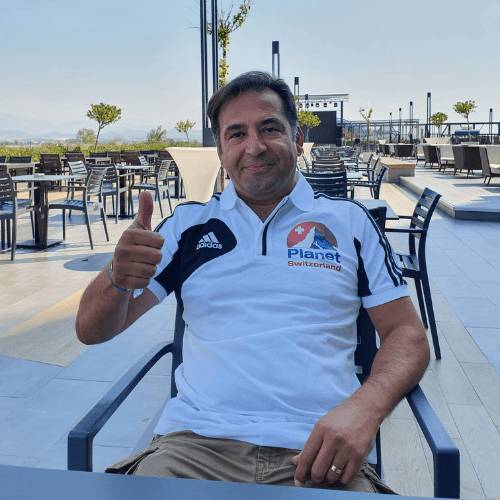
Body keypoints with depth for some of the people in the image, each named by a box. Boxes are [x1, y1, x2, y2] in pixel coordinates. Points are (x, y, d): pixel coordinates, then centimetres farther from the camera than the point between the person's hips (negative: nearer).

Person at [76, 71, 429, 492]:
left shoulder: (350, 221, 10)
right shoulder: (188, 224, 11)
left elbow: (407, 334, 8)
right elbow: (92, 330, 9)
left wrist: (365, 407, -13)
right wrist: (118, 279, -16)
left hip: (318, 450, 0)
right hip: (198, 440, 1)